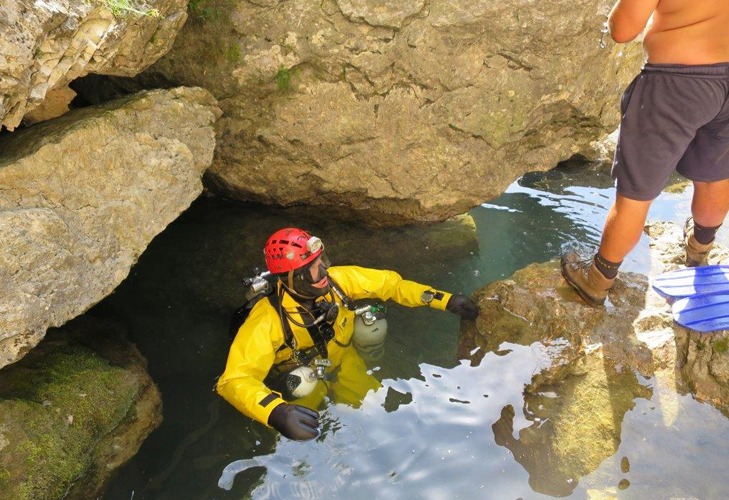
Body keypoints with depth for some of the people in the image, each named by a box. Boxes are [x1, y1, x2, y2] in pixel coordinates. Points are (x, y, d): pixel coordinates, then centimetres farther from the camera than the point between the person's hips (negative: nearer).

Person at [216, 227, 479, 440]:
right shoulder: (268, 321, -40)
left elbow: (389, 283, -16)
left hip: (341, 359, 3)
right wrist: (276, 413, -67)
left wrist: (445, 300, -23)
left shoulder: (337, 279, -27)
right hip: (300, 381, -3)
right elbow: (234, 380, -47)